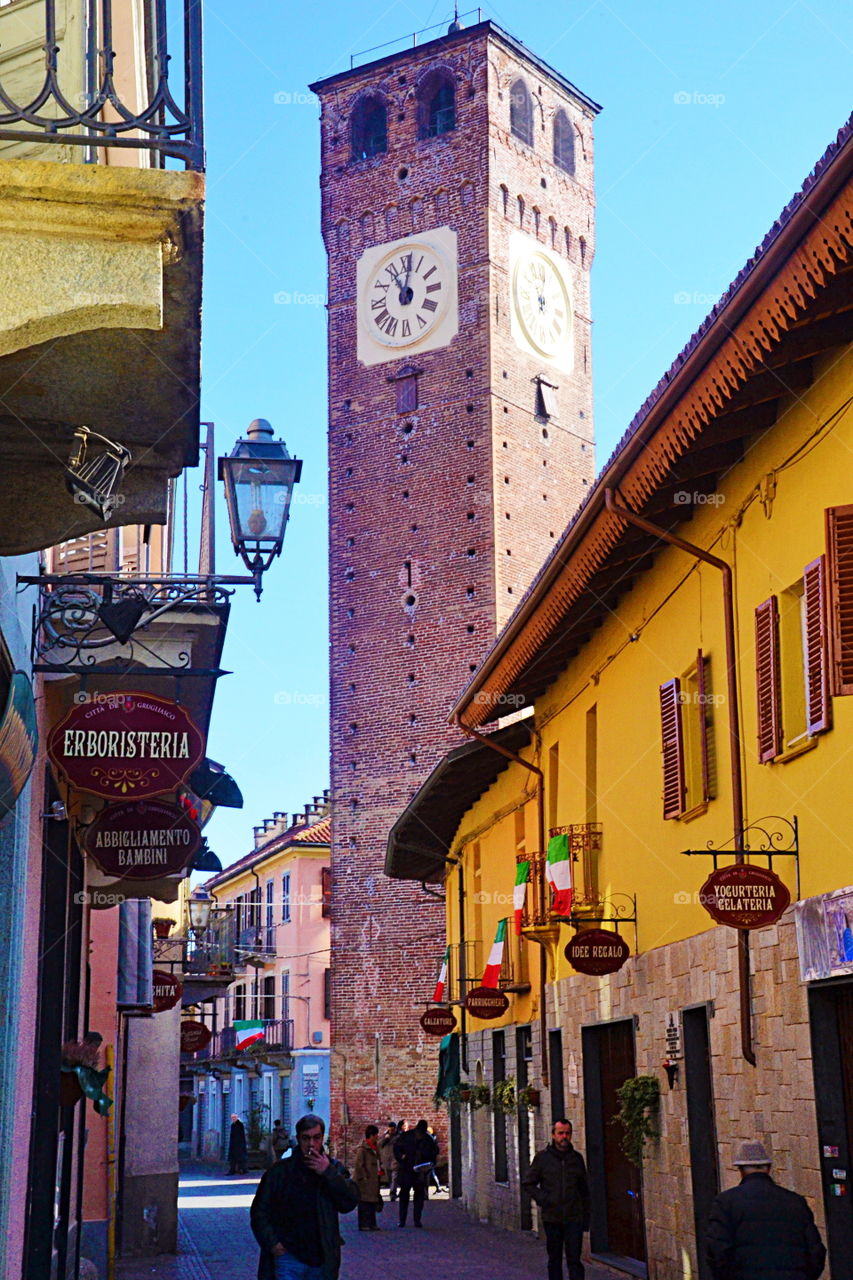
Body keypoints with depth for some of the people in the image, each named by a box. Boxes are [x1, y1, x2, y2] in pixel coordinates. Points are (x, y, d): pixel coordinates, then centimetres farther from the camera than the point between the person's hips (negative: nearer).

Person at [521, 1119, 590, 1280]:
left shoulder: (577, 1158, 8)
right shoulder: (542, 1157, 2)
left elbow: (584, 1190, 13)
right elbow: (527, 1183, 6)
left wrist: (586, 1218, 8)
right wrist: (543, 1199, -7)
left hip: (574, 1218, 0)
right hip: (552, 1218, 0)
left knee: (574, 1260, -7)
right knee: (554, 1260, 9)